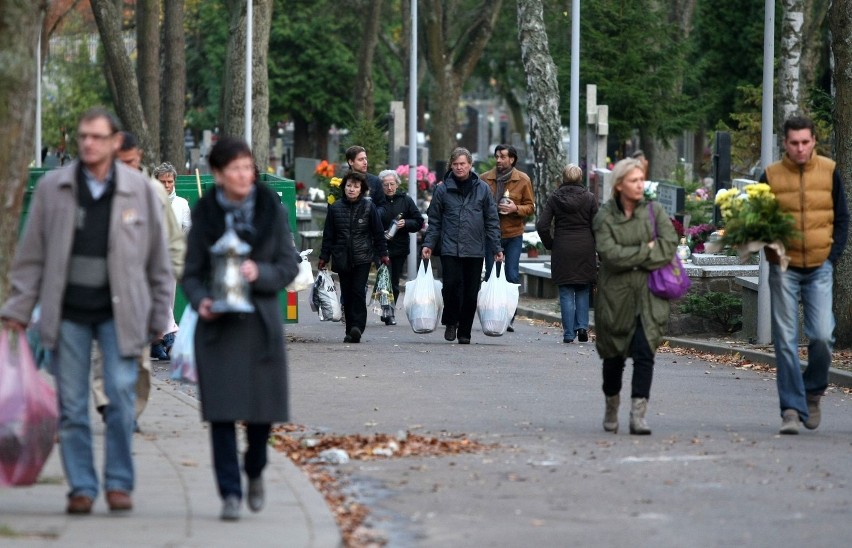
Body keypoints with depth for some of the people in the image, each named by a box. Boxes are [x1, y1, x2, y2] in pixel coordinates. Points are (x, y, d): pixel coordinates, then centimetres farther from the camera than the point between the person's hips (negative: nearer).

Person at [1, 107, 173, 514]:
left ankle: (119, 482, 3)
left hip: (119, 310, -1)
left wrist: (158, 316, 7)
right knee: (71, 405, 1)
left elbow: (158, 260, 7)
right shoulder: (52, 188, 4)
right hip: (68, 312, 1)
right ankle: (81, 487, 8)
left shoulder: (138, 190, 2)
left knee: (122, 395, -9)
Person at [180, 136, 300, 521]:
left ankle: (254, 471, 32)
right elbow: (191, 272, 5)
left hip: (261, 320, 1)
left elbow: (290, 265, 3)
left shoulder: (271, 209, 3)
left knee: (261, 409, 3)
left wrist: (260, 273, -16)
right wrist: (200, 300, -15)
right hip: (218, 324, -1)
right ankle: (230, 493, 0)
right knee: (222, 411, -6)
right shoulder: (205, 214, 1)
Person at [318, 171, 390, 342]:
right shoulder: (335, 208, 6)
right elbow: (328, 235, 10)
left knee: (358, 291, -13)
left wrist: (383, 254, 5)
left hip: (362, 258, -2)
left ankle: (358, 327, -16)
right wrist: (324, 257, 10)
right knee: (347, 295, 4)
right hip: (342, 258, 2)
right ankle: (351, 330, 10)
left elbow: (378, 232, 6)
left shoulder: (369, 207, 1)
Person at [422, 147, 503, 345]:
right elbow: (434, 220, 10)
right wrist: (428, 244, 0)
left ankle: (465, 332, 13)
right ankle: (451, 322, 7)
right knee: (451, 284, -16)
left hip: (475, 250, 1)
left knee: (471, 293, 2)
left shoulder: (482, 189, 6)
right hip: (450, 249, -1)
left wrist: (497, 248, 4)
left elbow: (492, 220, 9)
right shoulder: (443, 189, 5)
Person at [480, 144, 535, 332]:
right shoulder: (485, 179, 3)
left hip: (513, 234, -1)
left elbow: (530, 207, 2)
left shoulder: (523, 180, 0)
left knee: (512, 276, -2)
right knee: (490, 275, 3)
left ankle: (509, 318, 3)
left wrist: (515, 209, -16)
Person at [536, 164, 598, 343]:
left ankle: (568, 333, 0)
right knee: (583, 291, 14)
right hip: (585, 248, 0)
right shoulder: (590, 198, -1)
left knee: (566, 293, 3)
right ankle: (582, 326, 2)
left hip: (562, 249, 0)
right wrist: (597, 247, 9)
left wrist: (550, 244, 8)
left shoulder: (555, 198, 0)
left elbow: (542, 226, -5)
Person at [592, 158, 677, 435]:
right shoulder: (604, 217, 0)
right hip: (615, 295, 0)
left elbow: (669, 245, -8)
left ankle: (638, 415, -13)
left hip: (649, 297, 0)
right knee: (613, 355, 9)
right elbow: (610, 253, -14)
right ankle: (611, 409, 30)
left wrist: (631, 259, -12)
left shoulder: (654, 210, 5)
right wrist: (646, 251, -11)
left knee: (644, 354, -12)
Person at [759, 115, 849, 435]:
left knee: (822, 336, -10)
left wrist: (833, 256, 0)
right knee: (785, 341, -3)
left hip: (819, 268, 0)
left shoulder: (829, 172, 4)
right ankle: (792, 409, 1)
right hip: (784, 268, 0)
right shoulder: (771, 176, 1)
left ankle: (813, 391, 16)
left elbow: (842, 218, 10)